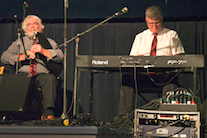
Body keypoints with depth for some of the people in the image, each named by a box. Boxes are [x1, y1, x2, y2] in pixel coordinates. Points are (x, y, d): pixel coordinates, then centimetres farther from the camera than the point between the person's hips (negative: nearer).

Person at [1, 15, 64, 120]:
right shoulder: (19, 43, 25)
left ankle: (48, 113, -43)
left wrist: (43, 51, -11)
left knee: (50, 78, -36)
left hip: (42, 75, 0)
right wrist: (23, 56, -6)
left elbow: (60, 56, 4)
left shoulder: (49, 42, 23)